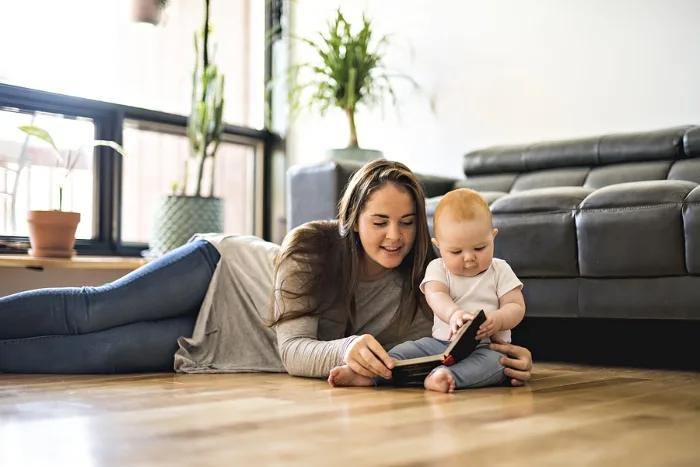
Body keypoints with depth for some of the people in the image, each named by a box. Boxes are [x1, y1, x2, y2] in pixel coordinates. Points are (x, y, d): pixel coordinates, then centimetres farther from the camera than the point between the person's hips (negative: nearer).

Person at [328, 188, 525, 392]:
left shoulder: (500, 271, 6)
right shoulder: (438, 268, 5)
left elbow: (516, 307, 1)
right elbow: (436, 296, -15)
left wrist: (497, 320, -24)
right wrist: (453, 314, -39)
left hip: (489, 347, -2)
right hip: (441, 344, 2)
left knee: (494, 361, -35)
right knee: (406, 350, -18)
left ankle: (448, 376, -57)